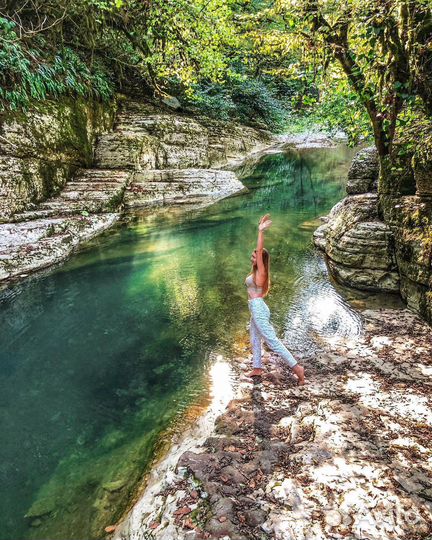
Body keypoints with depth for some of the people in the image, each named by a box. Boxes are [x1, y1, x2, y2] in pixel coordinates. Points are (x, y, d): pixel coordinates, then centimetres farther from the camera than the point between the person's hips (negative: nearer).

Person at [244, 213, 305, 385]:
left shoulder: (261, 271, -14)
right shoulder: (257, 270, 7)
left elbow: (260, 250, -23)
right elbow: (259, 250, 11)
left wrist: (261, 231, -21)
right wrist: (260, 229, 9)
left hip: (258, 309, -10)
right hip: (256, 309, 10)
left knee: (272, 341, -8)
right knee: (255, 339, 18)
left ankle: (296, 368, -5)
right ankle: (257, 368, 30)